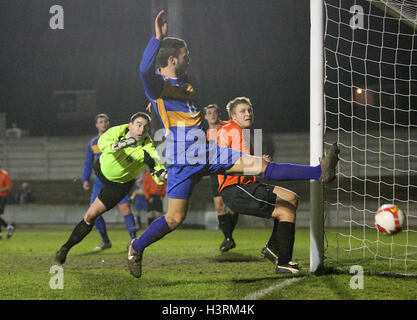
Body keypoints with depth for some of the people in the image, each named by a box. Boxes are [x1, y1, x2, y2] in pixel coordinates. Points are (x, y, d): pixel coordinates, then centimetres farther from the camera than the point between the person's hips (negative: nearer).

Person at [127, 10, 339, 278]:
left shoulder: (184, 82, 18)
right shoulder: (156, 85, -9)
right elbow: (145, 70, -33)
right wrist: (158, 38, -39)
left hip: (208, 152, 7)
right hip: (182, 158, -7)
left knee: (260, 165, -3)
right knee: (175, 218, -5)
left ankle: (320, 173, -10)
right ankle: (136, 249, 16)